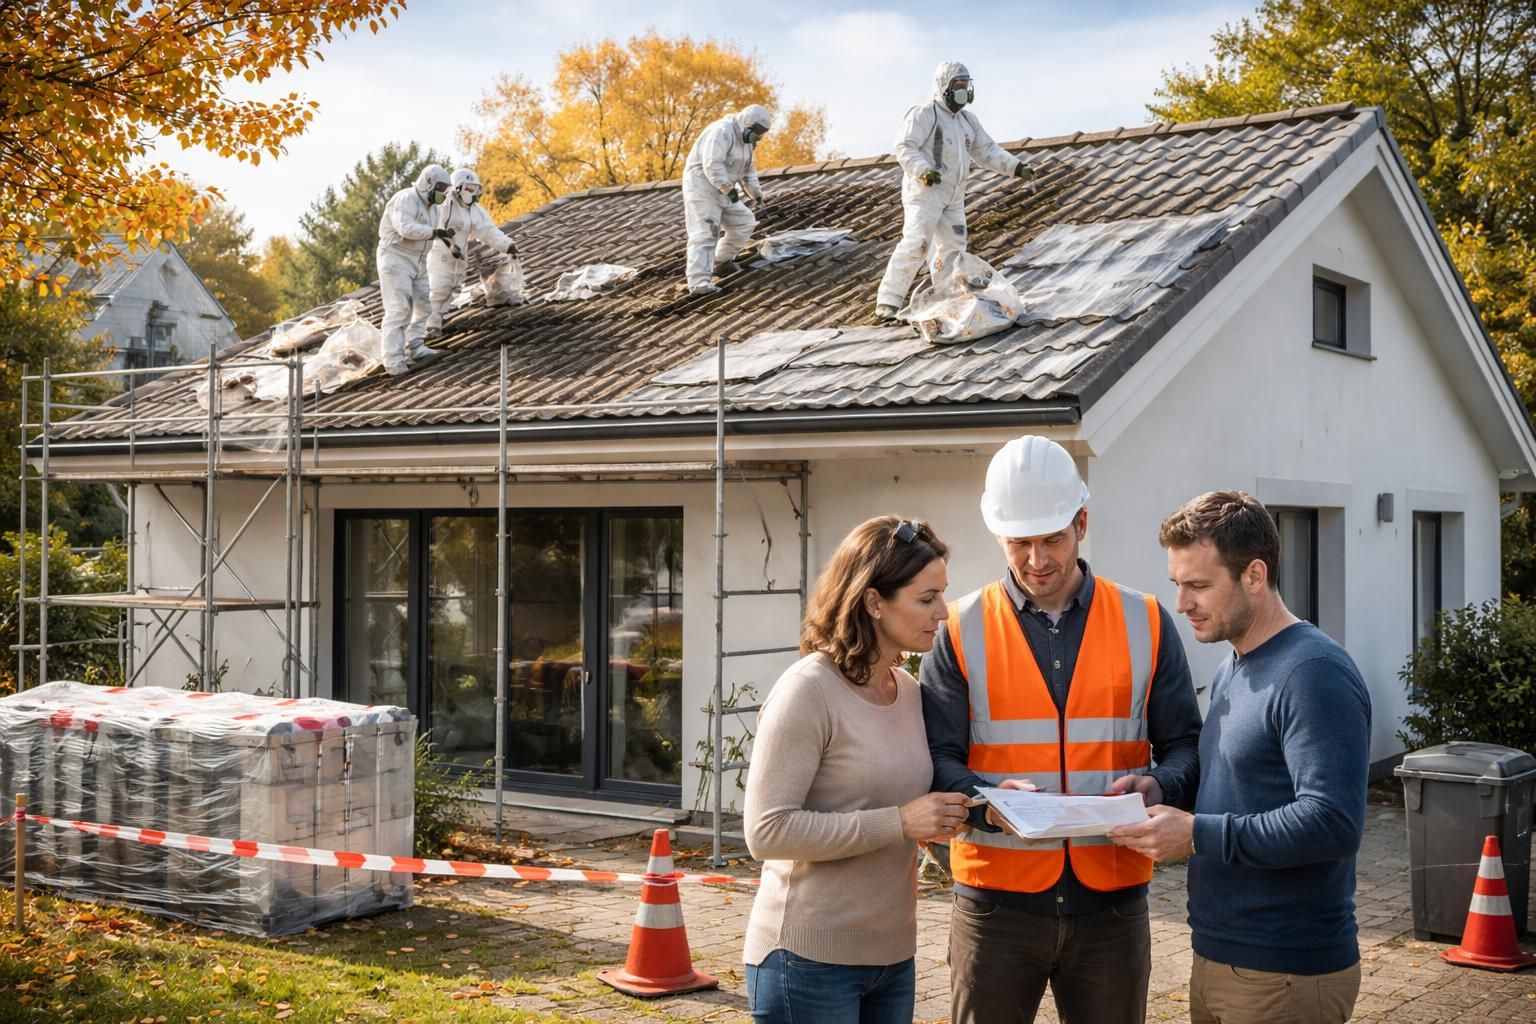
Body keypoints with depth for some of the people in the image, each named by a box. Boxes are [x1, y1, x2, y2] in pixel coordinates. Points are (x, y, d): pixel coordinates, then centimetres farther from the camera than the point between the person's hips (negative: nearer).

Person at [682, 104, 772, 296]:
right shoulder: (722, 132, -20)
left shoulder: (745, 139, 12)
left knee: (744, 222, 12)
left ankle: (722, 262, 29)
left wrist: (756, 194, 6)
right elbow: (712, 165, -29)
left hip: (720, 190, 10)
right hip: (702, 187, -9)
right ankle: (698, 283, -20)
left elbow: (748, 170, 19)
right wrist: (729, 189, -28)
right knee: (705, 234, -15)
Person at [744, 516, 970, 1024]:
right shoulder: (808, 690, -15)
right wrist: (898, 823, -22)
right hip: (810, 962, -7)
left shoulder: (910, 690, 7)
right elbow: (768, 830, -20)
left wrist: (968, 806, 0)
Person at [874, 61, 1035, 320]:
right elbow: (905, 148, -17)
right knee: (915, 245, -18)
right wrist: (923, 170, -34)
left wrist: (1016, 167, 2)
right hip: (925, 192, -9)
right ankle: (888, 301, -19)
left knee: (953, 248, 12)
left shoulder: (968, 120, 17)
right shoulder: (924, 115, -8)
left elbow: (988, 151, 16)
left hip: (954, 196, 9)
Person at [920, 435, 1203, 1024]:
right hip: (996, 902, -1)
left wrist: (1160, 787, -16)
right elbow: (936, 760, -3)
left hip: (1112, 902, 1)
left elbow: (1185, 746, 6)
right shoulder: (963, 631, 0)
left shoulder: (1145, 623, 4)